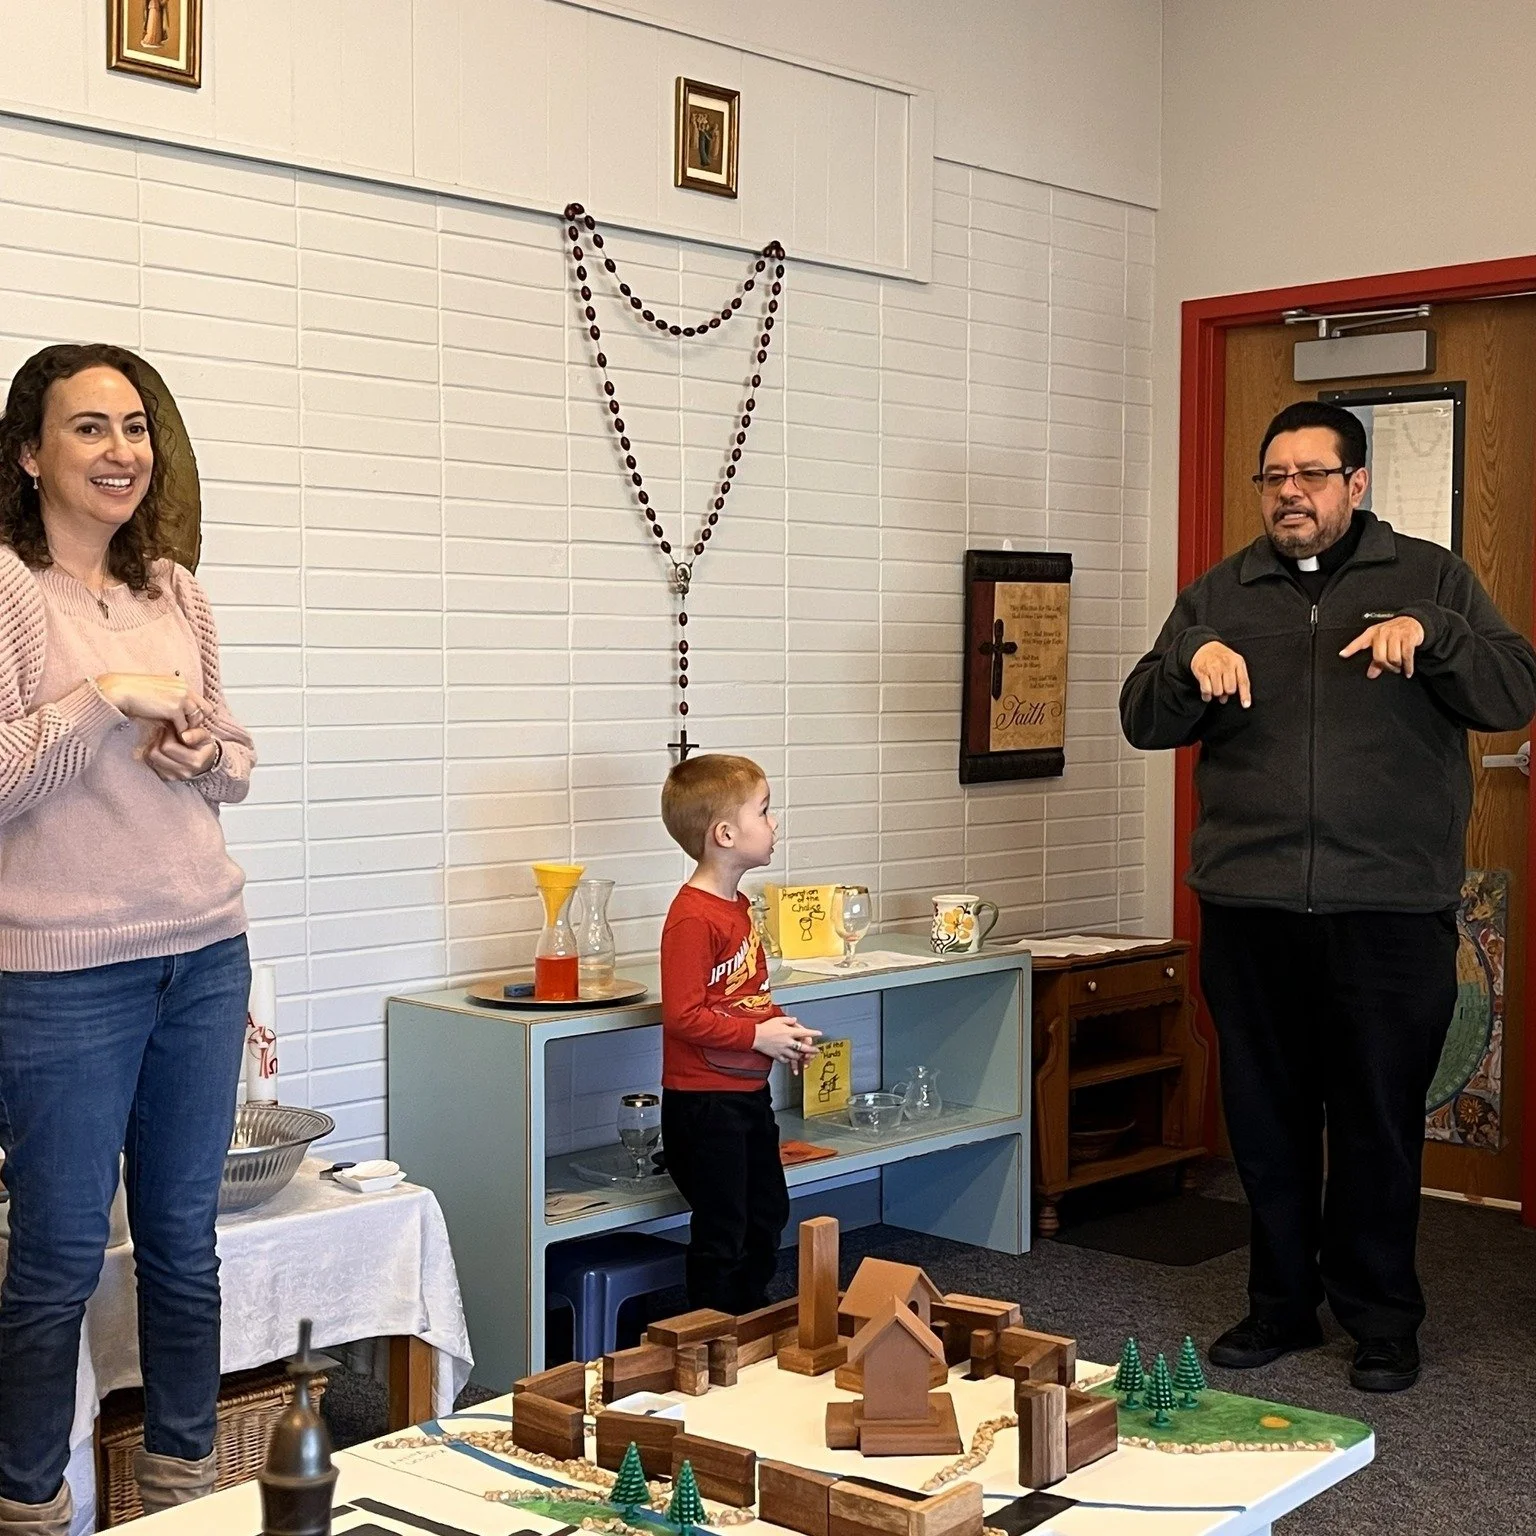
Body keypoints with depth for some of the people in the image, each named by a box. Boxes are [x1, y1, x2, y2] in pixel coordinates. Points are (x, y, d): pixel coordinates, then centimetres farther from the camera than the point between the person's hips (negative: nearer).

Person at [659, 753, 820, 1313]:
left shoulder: (738, 905, 9)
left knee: (767, 1215, 20)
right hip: (705, 1101, -10)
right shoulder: (692, 917, -22)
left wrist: (783, 1028, 3)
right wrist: (759, 1036, -20)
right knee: (721, 1233, 1)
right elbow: (683, 1016, -25)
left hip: (749, 1092, 10)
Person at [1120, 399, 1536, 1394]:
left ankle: (1382, 1319, 19)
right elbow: (1146, 724, 6)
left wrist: (1429, 633, -19)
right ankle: (1281, 1304, 25)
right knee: (1266, 1118, 10)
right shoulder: (1219, 596, 11)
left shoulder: (1429, 578, 7)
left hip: (1390, 910, -2)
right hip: (1249, 908, 2)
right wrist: (1189, 660, -14)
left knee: (1381, 1122, 4)